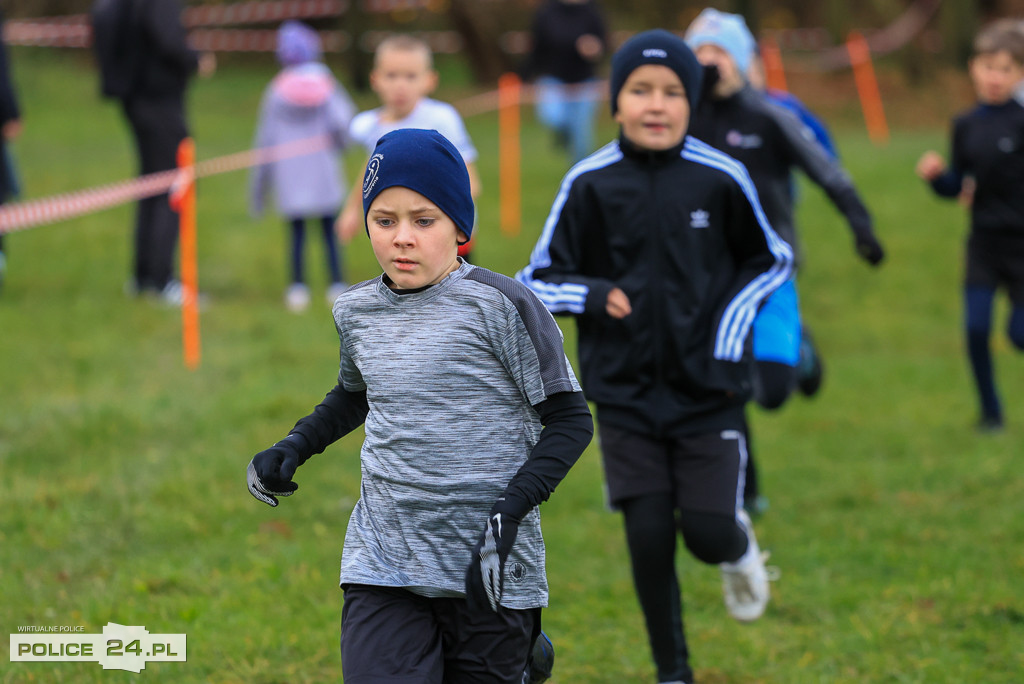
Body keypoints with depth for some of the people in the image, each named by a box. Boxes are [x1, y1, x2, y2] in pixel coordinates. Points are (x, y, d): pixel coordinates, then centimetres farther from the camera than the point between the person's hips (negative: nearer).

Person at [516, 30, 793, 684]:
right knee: (649, 534, 0)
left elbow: (772, 260, 9)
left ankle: (739, 548, 31)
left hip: (707, 390, 0)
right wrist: (595, 296, -19)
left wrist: (729, 337, -3)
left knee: (708, 532, -7)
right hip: (626, 392, 1)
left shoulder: (721, 179, -7)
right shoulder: (590, 185, -7)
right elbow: (537, 280, 2)